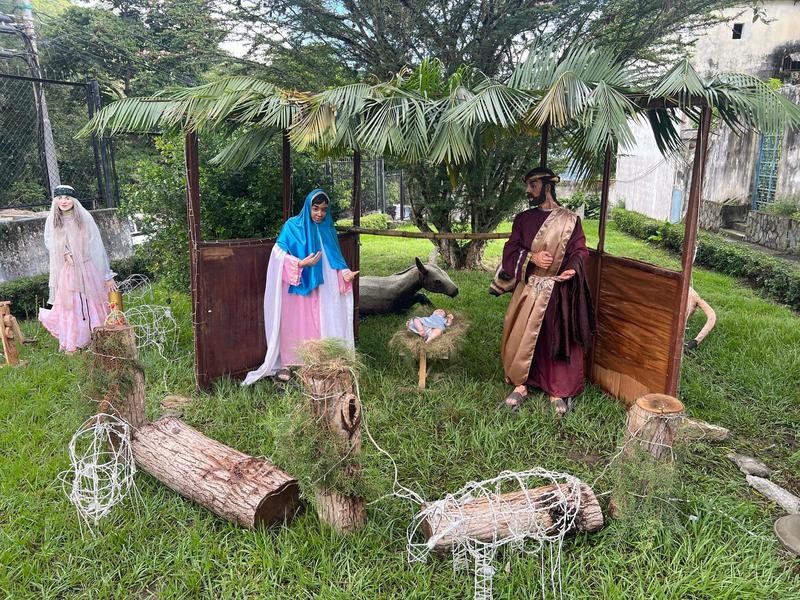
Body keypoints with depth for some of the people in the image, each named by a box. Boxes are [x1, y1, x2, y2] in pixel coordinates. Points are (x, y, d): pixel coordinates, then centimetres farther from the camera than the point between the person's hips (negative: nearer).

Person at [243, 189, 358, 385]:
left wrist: (344, 272, -11)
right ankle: (285, 364, 12)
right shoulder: (292, 226, -6)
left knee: (316, 324, 5)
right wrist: (301, 263, -25)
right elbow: (279, 255, -10)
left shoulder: (328, 230, 7)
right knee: (291, 324, 2)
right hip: (294, 287, -3)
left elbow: (334, 259, 9)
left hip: (318, 289, 4)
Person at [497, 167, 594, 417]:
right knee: (521, 336, 4)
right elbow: (510, 251, 3)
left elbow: (579, 251, -3)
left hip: (559, 291, -2)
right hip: (528, 288, 2)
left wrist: (572, 269, -24)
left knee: (558, 338, 3)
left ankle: (558, 392, 16)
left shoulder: (570, 221, 1)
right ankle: (520, 385, 20)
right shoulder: (523, 219, 7)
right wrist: (531, 257, -15)